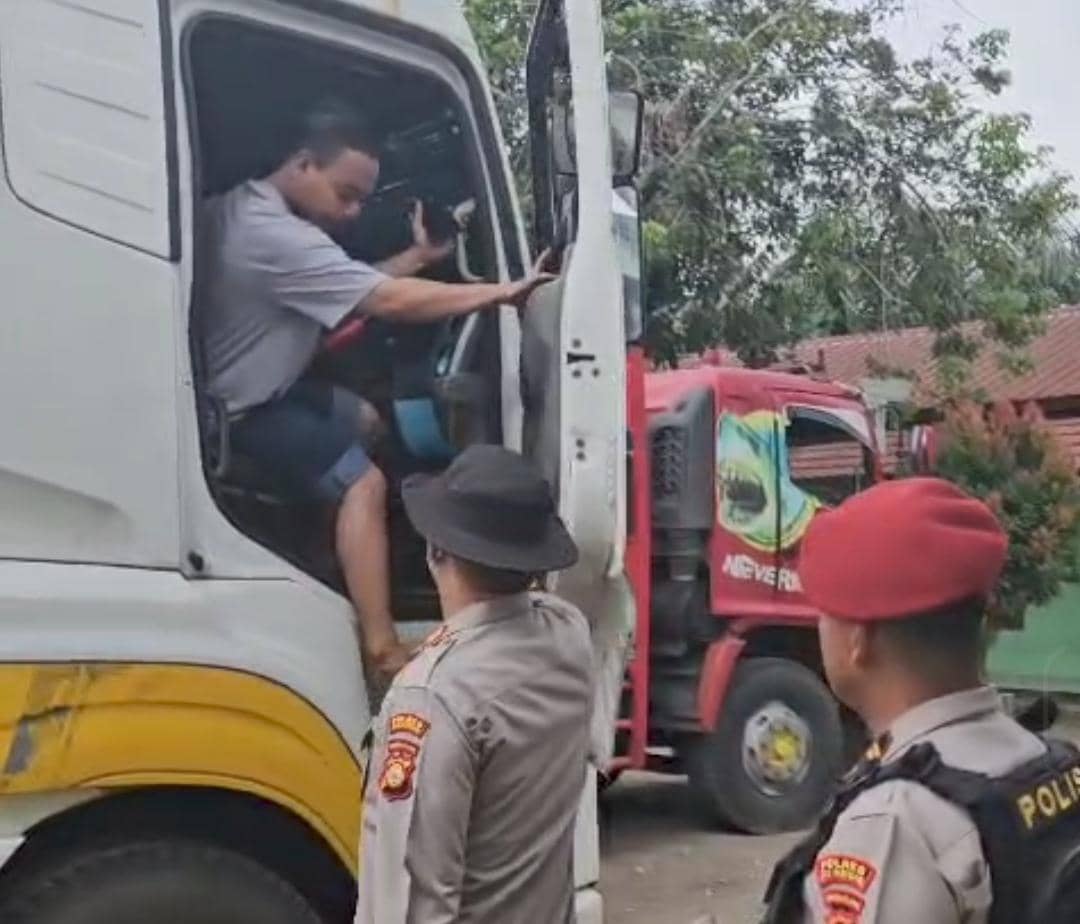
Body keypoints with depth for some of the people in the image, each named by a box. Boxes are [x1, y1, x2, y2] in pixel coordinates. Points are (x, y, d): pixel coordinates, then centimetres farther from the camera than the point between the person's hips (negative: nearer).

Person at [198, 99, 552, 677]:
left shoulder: (250, 208, 6)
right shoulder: (274, 236, -28)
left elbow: (357, 290, 11)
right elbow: (389, 302, -31)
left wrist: (417, 257, 0)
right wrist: (501, 292, -26)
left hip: (258, 387, 11)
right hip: (242, 411, -11)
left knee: (364, 419, 25)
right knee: (363, 482, -21)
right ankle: (384, 652, -24)